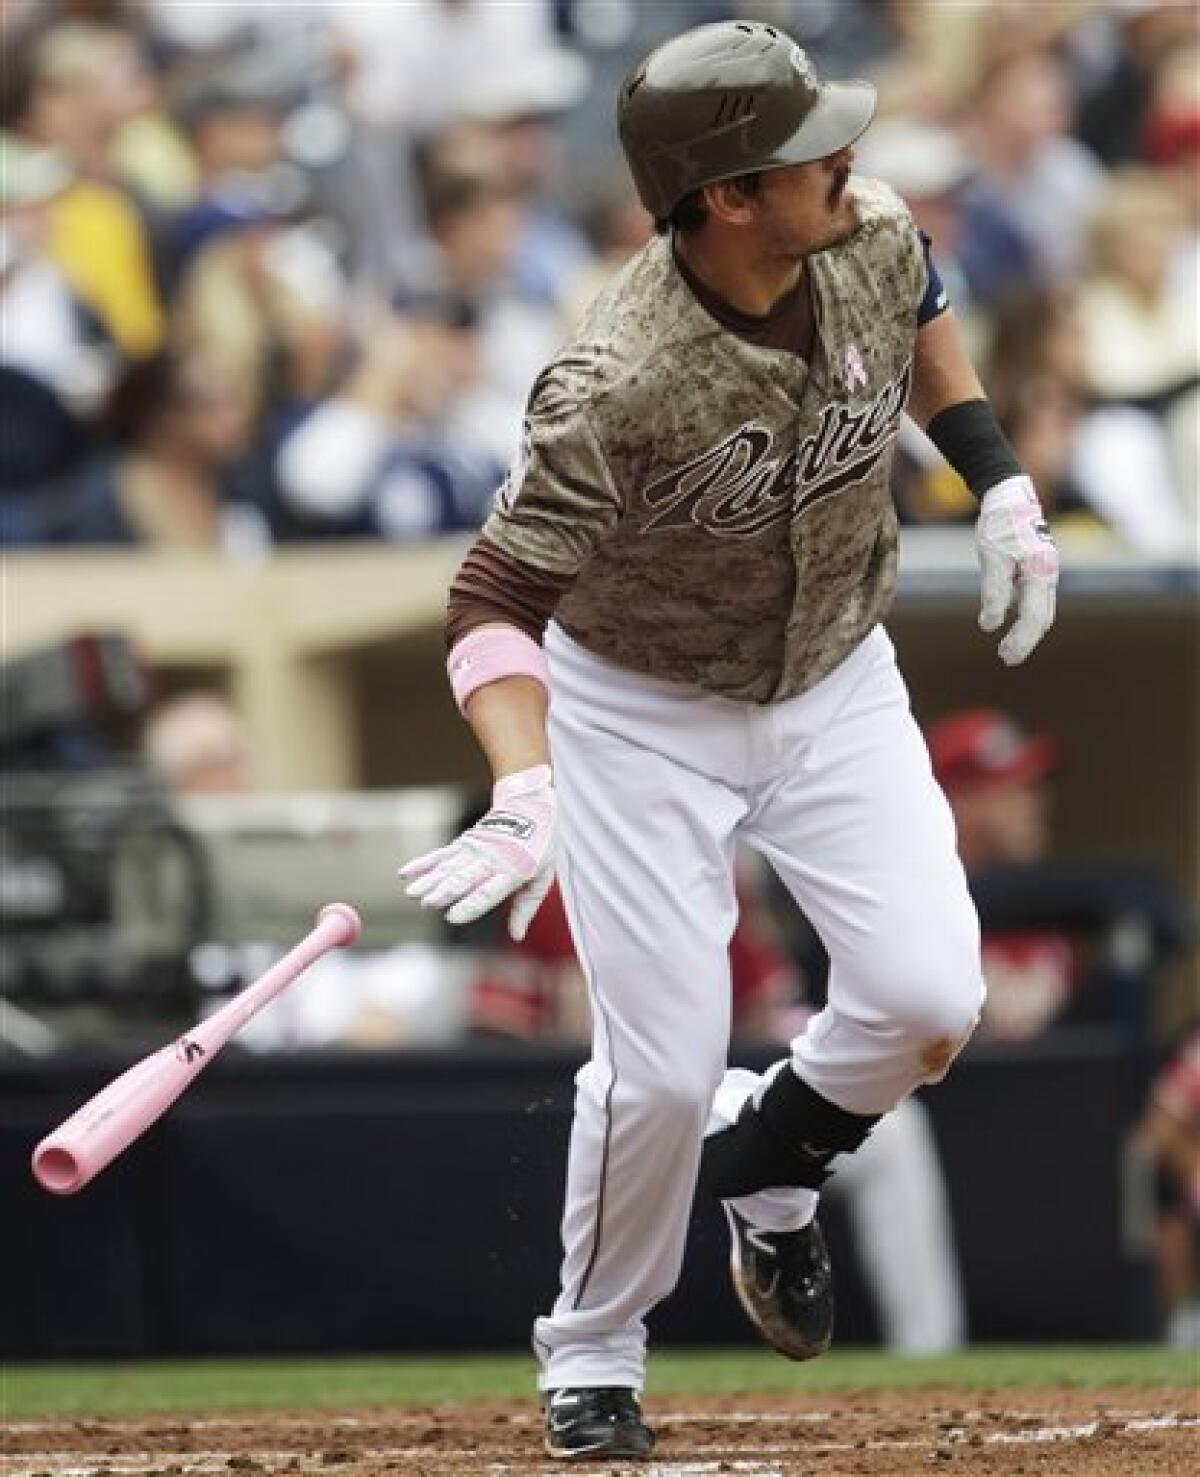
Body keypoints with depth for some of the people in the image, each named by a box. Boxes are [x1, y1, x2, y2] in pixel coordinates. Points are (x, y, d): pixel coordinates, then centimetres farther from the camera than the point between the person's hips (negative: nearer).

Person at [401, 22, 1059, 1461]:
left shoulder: (871, 237, -17)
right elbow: (497, 598, -34)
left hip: (836, 684, 5)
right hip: (640, 711, -5)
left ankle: (764, 1164, 23)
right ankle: (592, 1356, 19)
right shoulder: (617, 390, -35)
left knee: (927, 1002, -10)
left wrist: (999, 484, 6)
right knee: (663, 1065, -8)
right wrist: (524, 790, -49)